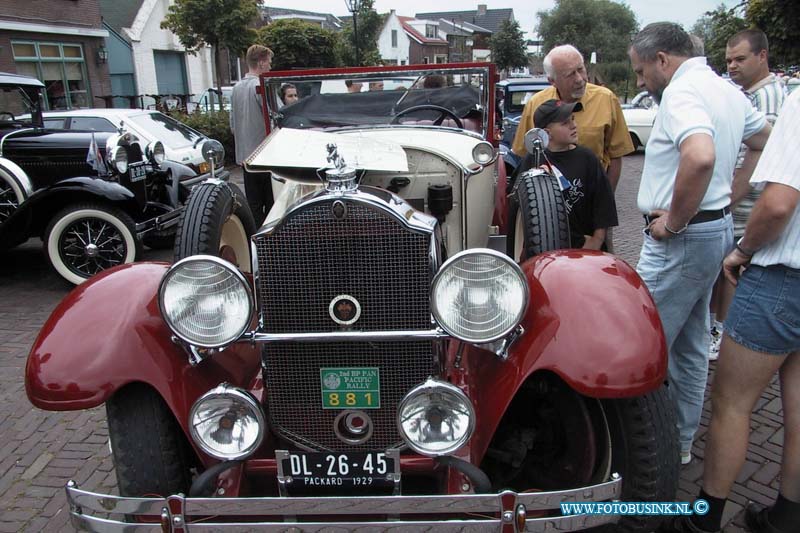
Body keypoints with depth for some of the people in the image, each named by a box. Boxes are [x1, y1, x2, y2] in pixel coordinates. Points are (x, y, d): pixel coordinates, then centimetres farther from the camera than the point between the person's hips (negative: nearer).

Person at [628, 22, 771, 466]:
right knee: (690, 347, 18)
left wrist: (673, 221, -24)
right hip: (717, 228, 11)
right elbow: (766, 142, 26)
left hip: (681, 239, -10)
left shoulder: (682, 91, -17)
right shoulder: (726, 89, 13)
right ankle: (681, 441, 32)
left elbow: (700, 156, -36)